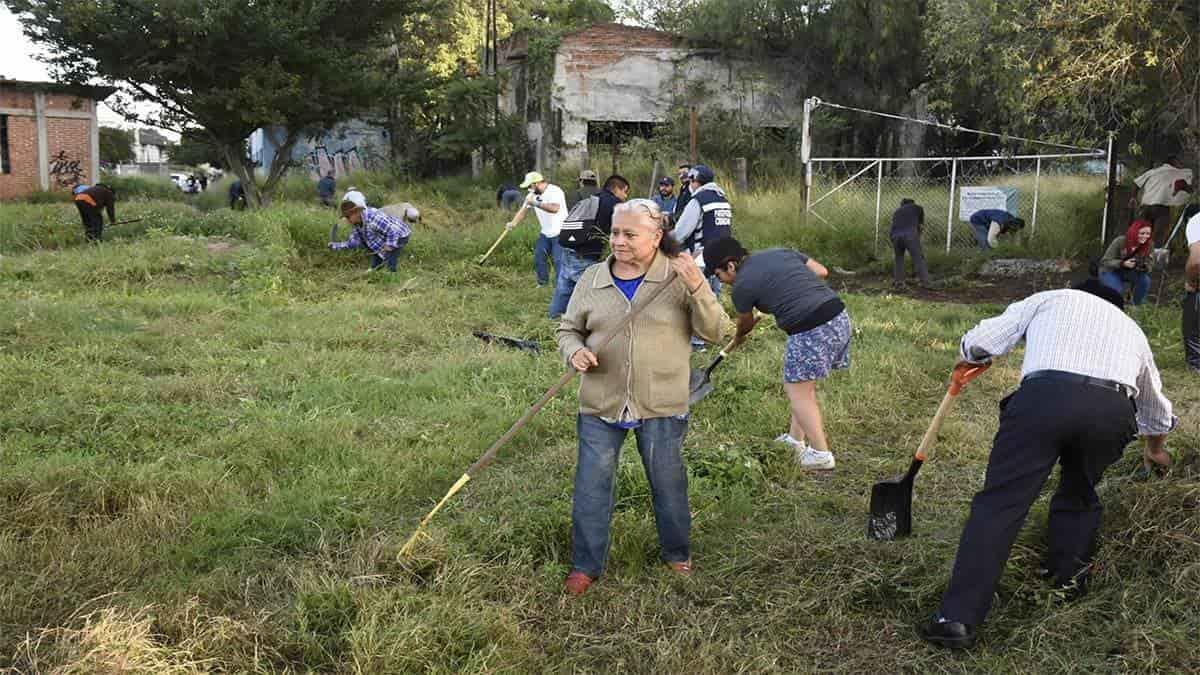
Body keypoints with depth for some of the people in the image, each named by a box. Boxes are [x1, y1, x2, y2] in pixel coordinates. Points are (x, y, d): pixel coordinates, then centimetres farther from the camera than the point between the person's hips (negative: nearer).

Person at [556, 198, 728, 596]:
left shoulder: (679, 278, -5)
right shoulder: (592, 279, 2)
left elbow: (715, 332, -9)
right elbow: (568, 329, 11)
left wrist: (699, 290, -25)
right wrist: (574, 352, -12)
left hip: (662, 406, -2)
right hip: (600, 405, 2)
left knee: (668, 484, 14)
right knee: (591, 485, 6)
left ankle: (677, 554, 37)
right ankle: (586, 565, 22)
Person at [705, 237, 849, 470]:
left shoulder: (741, 286, -2)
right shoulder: (781, 252, 14)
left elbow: (746, 323, 17)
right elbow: (822, 271, 16)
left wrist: (738, 338, 39)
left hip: (811, 331, -8)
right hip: (839, 316, 8)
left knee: (798, 392, 5)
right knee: (803, 386, 20)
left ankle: (821, 454, 7)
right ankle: (795, 439, 30)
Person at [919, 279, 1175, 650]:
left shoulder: (1051, 298, 31)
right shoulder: (1131, 327, 41)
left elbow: (981, 341, 19)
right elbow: (1155, 405, 56)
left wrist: (966, 358, 44)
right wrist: (1155, 449, 77)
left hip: (1046, 394, -3)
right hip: (1114, 409, 3)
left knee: (999, 503, -4)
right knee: (1079, 494, 31)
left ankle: (958, 618, -9)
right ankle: (1068, 575, 30)